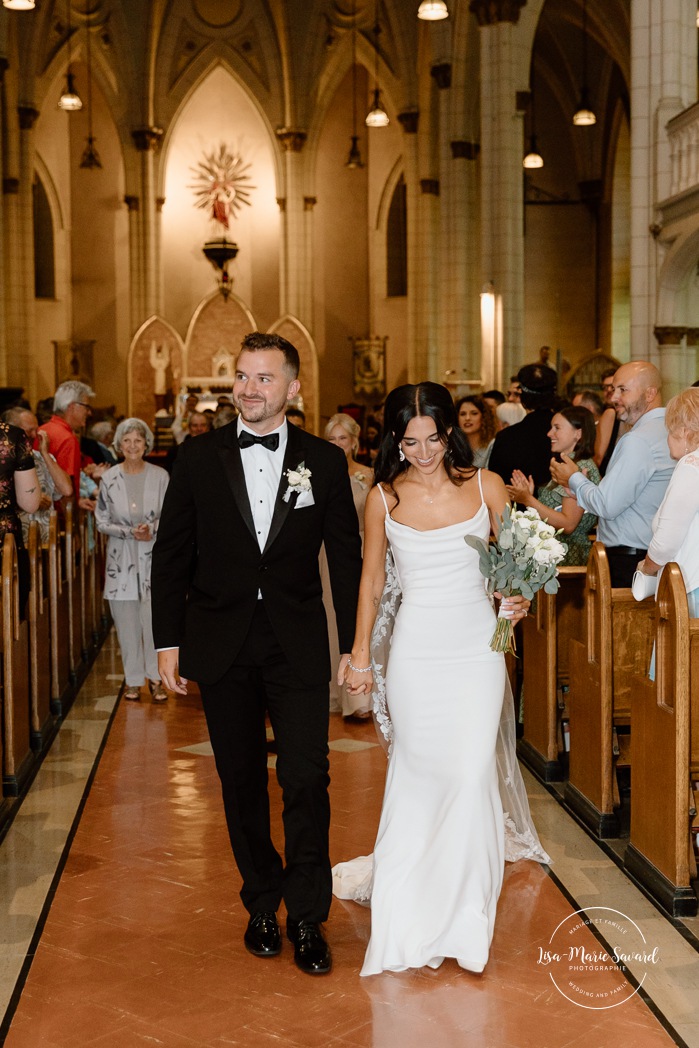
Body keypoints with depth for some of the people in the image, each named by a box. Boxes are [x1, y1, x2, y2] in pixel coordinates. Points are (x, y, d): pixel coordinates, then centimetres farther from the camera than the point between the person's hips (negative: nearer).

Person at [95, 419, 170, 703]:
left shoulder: (160, 476, 0)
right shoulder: (109, 478, 1)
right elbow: (101, 521, 3)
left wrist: (152, 529, -16)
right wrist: (129, 532, -12)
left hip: (153, 555, -1)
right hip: (121, 557, 1)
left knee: (154, 618, -4)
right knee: (127, 621, 4)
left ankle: (155, 677, 11)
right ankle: (133, 679, 16)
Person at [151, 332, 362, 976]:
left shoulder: (325, 461, 0)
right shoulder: (199, 458, 1)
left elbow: (345, 557, 3)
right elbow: (172, 555, 4)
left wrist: (357, 646, 0)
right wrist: (168, 642, 1)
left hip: (298, 649, -1)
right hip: (222, 648, 1)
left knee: (307, 783, -4)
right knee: (242, 783, 12)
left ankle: (308, 919, 11)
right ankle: (262, 905, 29)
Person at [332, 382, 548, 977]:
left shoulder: (486, 487, -1)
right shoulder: (384, 499, 0)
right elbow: (371, 579, 9)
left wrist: (517, 599, -11)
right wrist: (360, 654, 11)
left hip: (477, 645, 0)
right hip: (416, 649, 0)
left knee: (472, 771, -6)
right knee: (416, 769, 8)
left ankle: (463, 909, 10)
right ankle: (404, 876, 31)